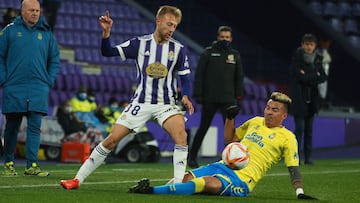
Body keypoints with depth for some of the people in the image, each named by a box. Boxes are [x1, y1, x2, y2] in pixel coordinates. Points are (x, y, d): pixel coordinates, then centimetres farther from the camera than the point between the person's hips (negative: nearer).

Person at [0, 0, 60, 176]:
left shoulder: (46, 33, 10)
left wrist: (49, 82, 5)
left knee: (35, 127, -6)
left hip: (38, 89, 1)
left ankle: (32, 165, -8)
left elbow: (55, 60, 16)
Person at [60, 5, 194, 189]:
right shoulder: (140, 43, -1)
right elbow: (107, 52, -2)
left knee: (181, 136, -28)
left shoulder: (178, 49, 0)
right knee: (112, 139, -5)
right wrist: (106, 32, -19)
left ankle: (178, 182, -23)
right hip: (141, 103, 0)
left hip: (166, 104, 0)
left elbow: (185, 78, 6)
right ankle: (78, 179, 4)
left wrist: (185, 96, -14)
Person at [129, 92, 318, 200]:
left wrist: (300, 192, -15)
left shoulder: (287, 137, 2)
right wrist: (230, 118, 14)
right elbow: (230, 139, 30)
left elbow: (293, 168, -2)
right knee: (187, 177, -19)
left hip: (242, 180, -8)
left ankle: (152, 190, -44)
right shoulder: (256, 122, 20)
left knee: (208, 183, -34)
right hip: (224, 166, 8)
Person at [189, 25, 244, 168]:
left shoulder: (235, 56, 10)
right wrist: (198, 94, -7)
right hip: (210, 99, -2)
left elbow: (239, 78, 13)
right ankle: (192, 156, 16)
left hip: (228, 100, 2)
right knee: (203, 128, 5)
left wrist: (239, 97, 5)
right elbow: (199, 75, -1)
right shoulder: (208, 53, 1)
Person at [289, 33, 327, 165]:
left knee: (309, 129, 6)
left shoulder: (317, 59, 10)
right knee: (299, 128, -9)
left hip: (312, 98, 5)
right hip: (299, 98, -5)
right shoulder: (296, 58, -6)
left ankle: (308, 157, 10)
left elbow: (323, 77, 4)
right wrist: (315, 76, -8)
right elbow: (300, 77, -16)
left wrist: (308, 77, -11)